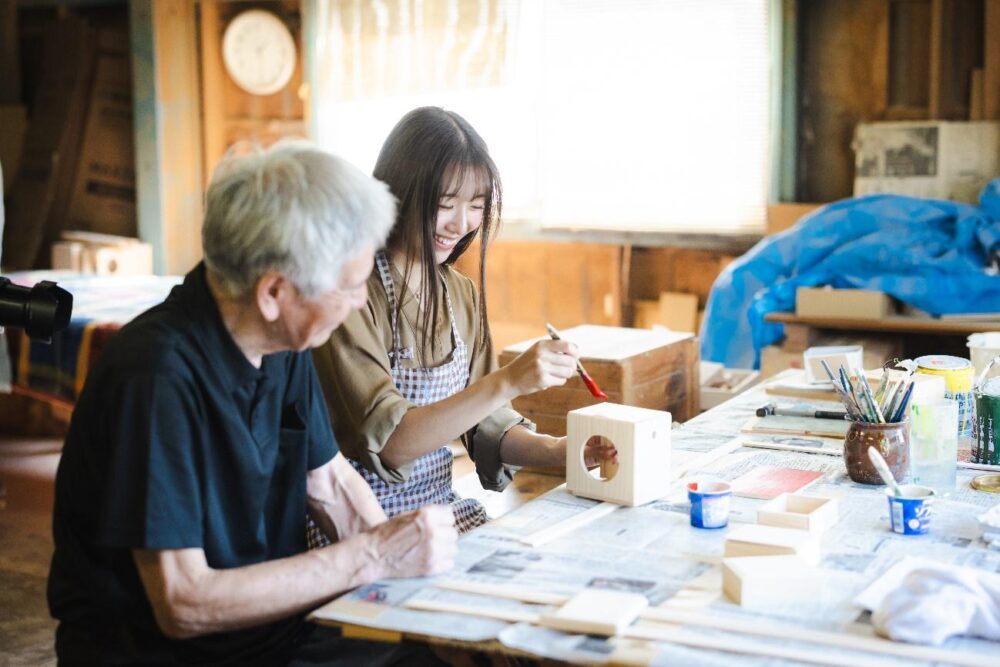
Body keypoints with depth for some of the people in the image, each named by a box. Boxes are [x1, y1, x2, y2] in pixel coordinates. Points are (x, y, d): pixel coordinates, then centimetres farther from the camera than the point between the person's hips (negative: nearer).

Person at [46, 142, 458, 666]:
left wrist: (399, 555, -8)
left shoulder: (283, 344, -1)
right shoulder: (160, 378, -24)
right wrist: (372, 556, -21)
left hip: (273, 624, 7)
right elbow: (182, 604, -24)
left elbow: (330, 482, 11)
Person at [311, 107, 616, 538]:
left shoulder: (462, 295, 9)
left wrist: (557, 451, -8)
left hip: (445, 511, 7)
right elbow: (387, 442, -21)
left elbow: (484, 424, 10)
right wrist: (507, 382, -29)